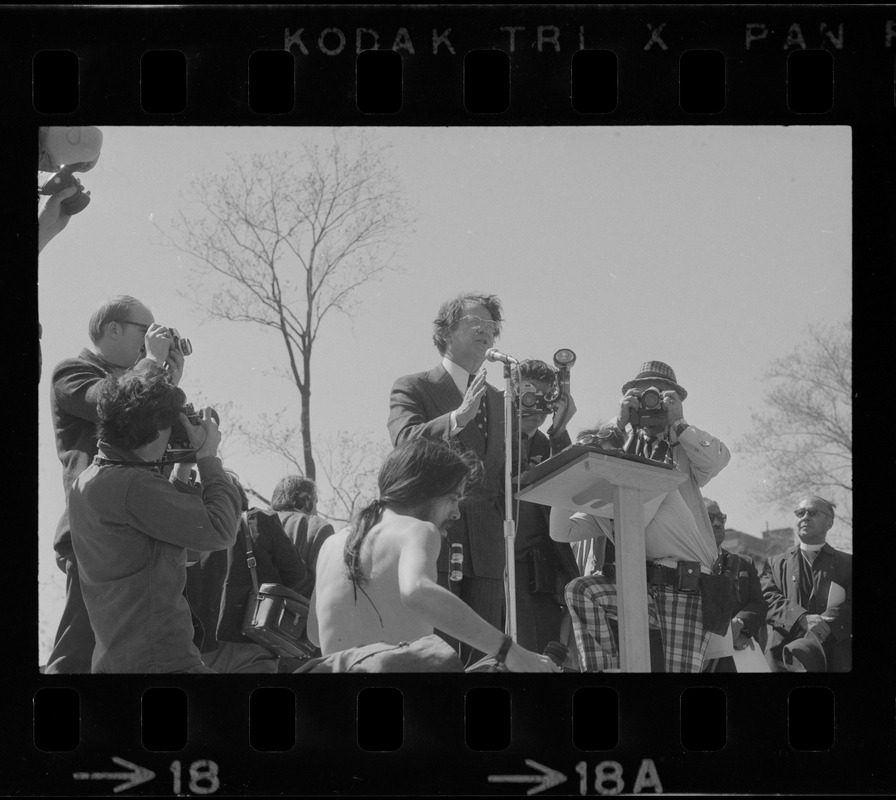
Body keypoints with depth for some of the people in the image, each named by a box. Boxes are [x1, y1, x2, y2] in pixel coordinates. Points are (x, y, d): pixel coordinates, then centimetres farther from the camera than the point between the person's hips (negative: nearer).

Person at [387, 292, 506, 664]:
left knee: (484, 655, -1)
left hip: (487, 549, 5)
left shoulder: (497, 400, 22)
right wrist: (458, 417, -28)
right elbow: (405, 442, -14)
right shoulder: (413, 388, 5)